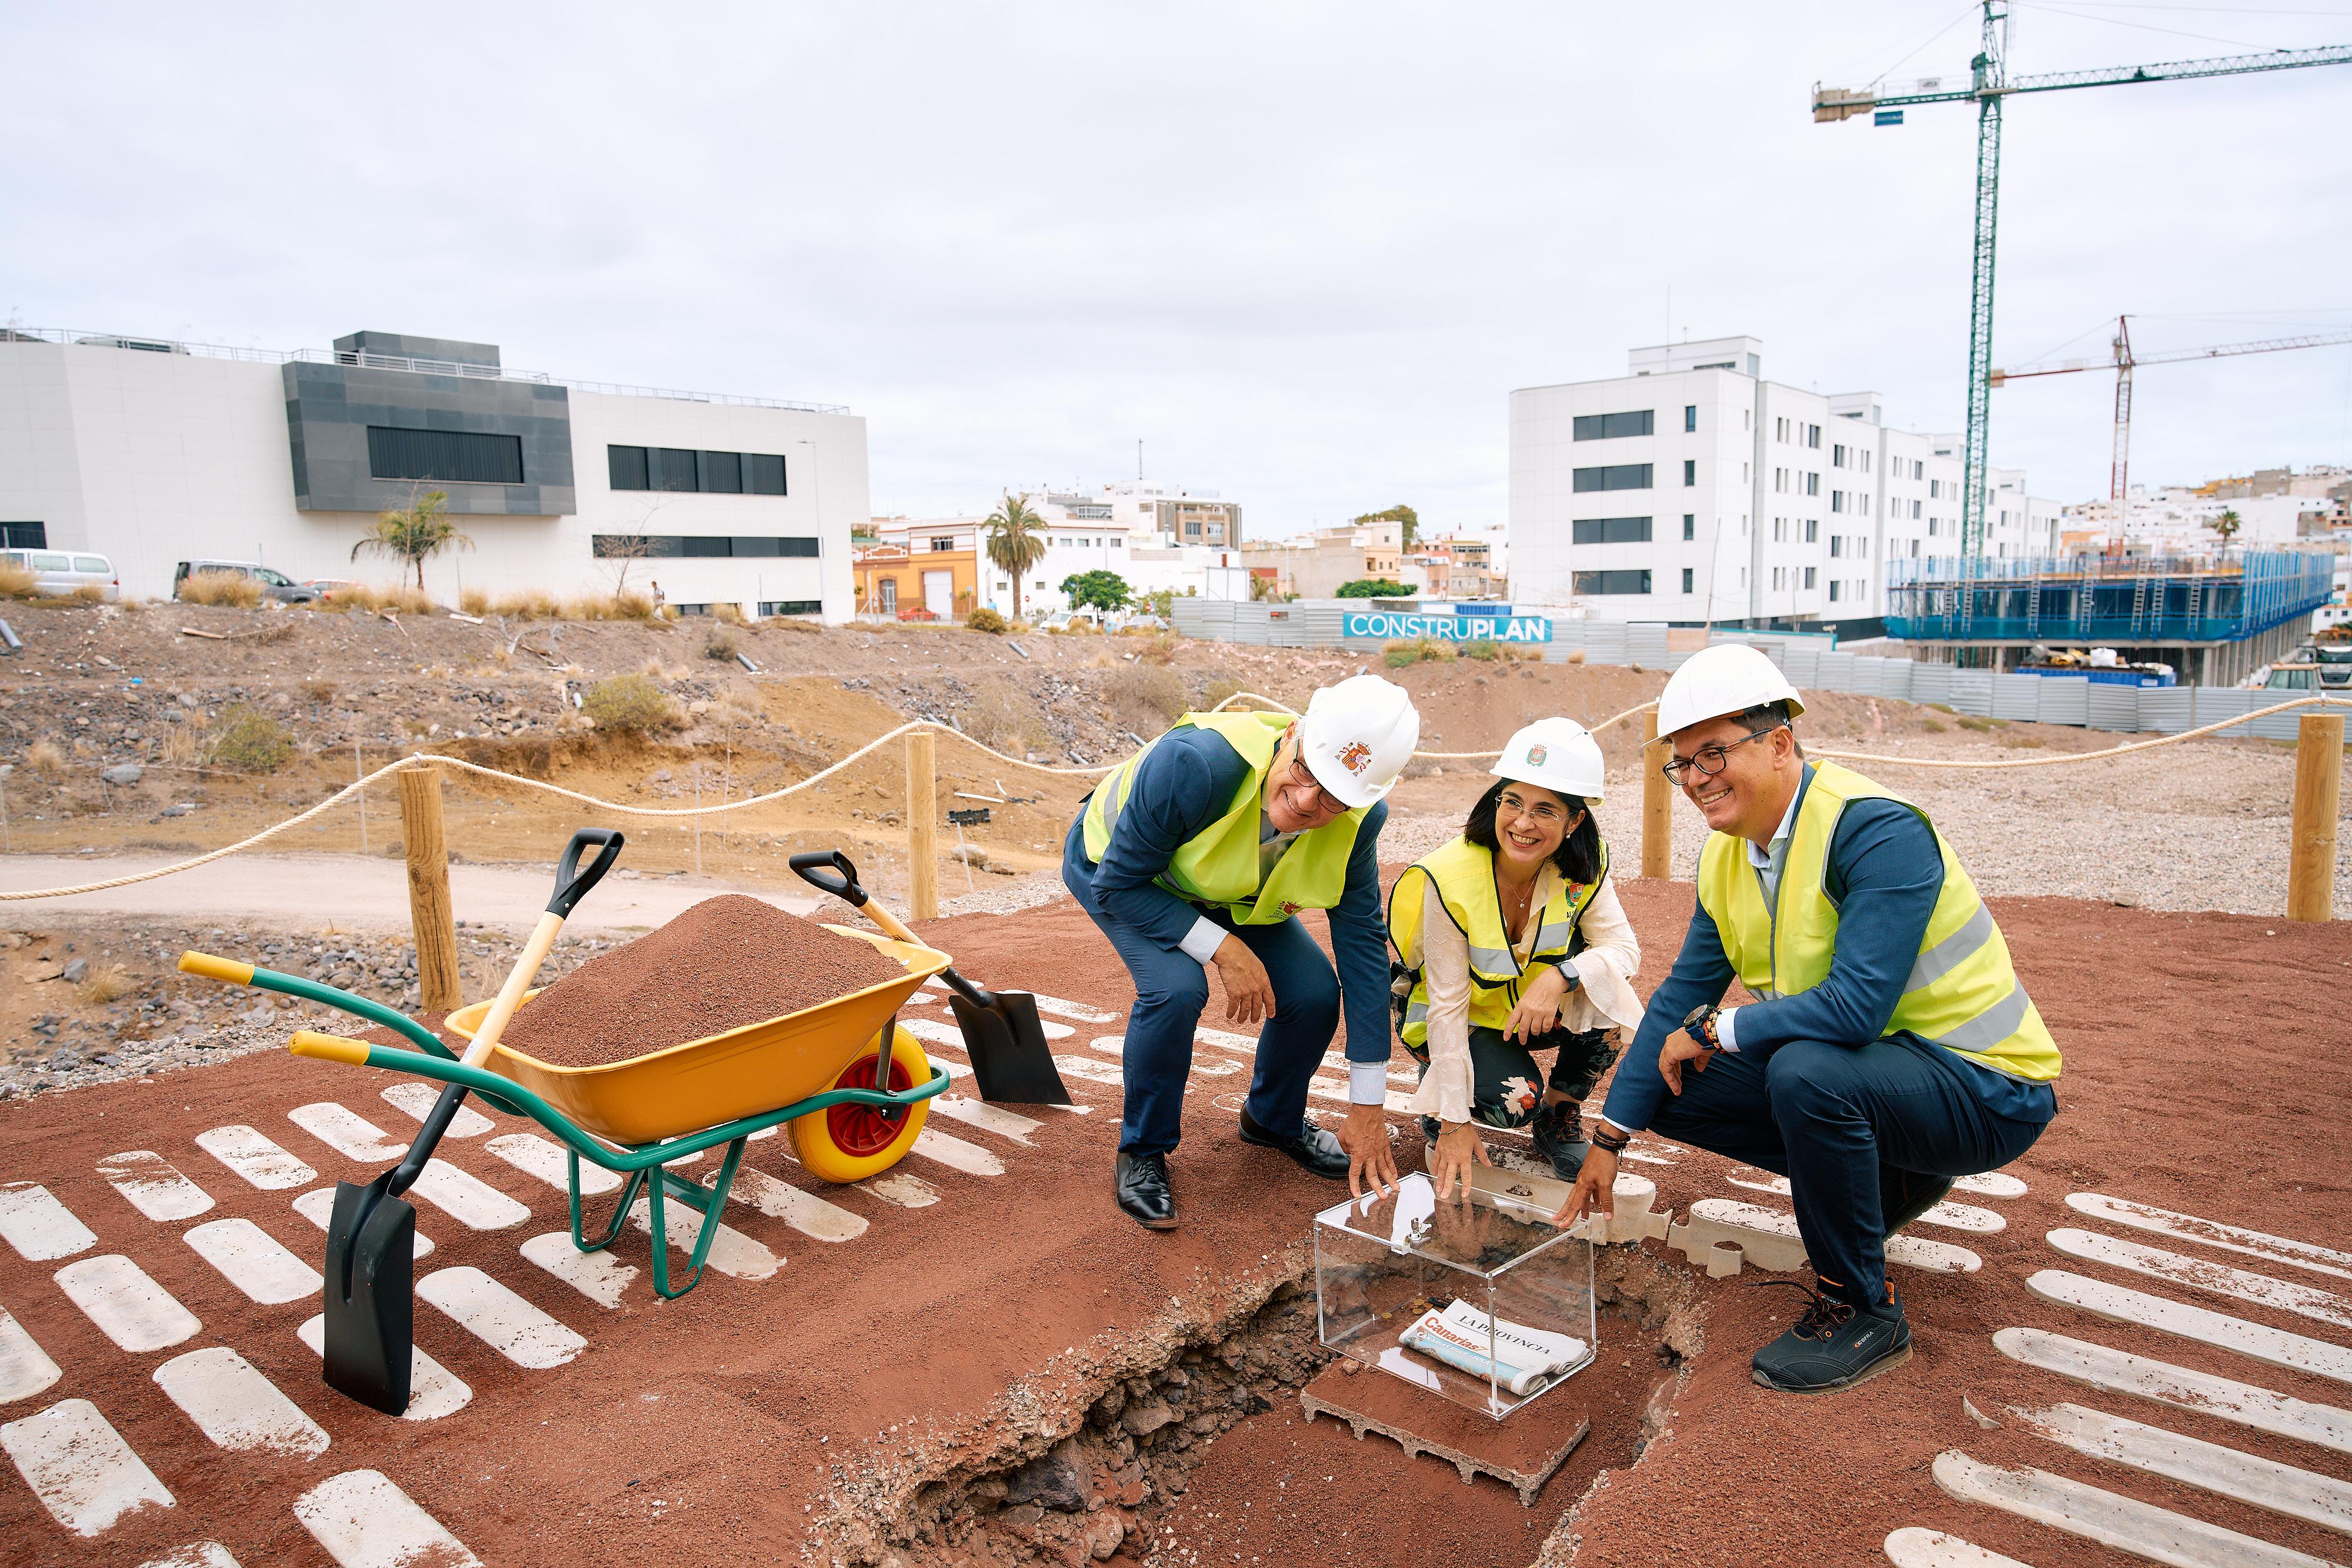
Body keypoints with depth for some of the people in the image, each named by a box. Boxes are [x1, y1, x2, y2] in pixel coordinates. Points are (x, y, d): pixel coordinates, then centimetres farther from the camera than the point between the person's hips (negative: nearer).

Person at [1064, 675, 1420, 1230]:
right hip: (1111, 867, -4)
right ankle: (1142, 1153, -4)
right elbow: (1118, 885, -30)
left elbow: (1362, 944, -19)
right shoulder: (1195, 762, -43)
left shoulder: (1359, 821, -27)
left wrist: (1368, 1108, -17)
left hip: (1232, 893, 4)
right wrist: (1223, 948, -35)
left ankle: (1275, 1120, 20)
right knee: (1176, 986, -30)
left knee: (1314, 992, -12)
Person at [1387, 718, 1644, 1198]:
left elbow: (1624, 947, -18)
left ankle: (1558, 1120, 0)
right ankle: (1436, 1103, 7)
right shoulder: (1449, 880, -30)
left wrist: (1560, 977, -40)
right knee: (1516, 1098, -29)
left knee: (1605, 989, -25)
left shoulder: (1584, 868, -17)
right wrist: (1455, 1122, -26)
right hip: (1460, 1019, -4)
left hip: (1532, 1009, 4)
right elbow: (1447, 1005, -26)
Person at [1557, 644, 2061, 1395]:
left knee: (1806, 1071, -36)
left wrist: (1714, 1030, -20)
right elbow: (1683, 995, 5)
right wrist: (1610, 1138, 3)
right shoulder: (1727, 854, 1)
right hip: (1856, 1061, 8)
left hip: (1983, 1086, -8)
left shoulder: (1879, 831, -25)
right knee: (1670, 1086, -1)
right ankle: (1881, 1179, 16)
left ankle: (1863, 1311, -11)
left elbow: (1856, 1006, -34)